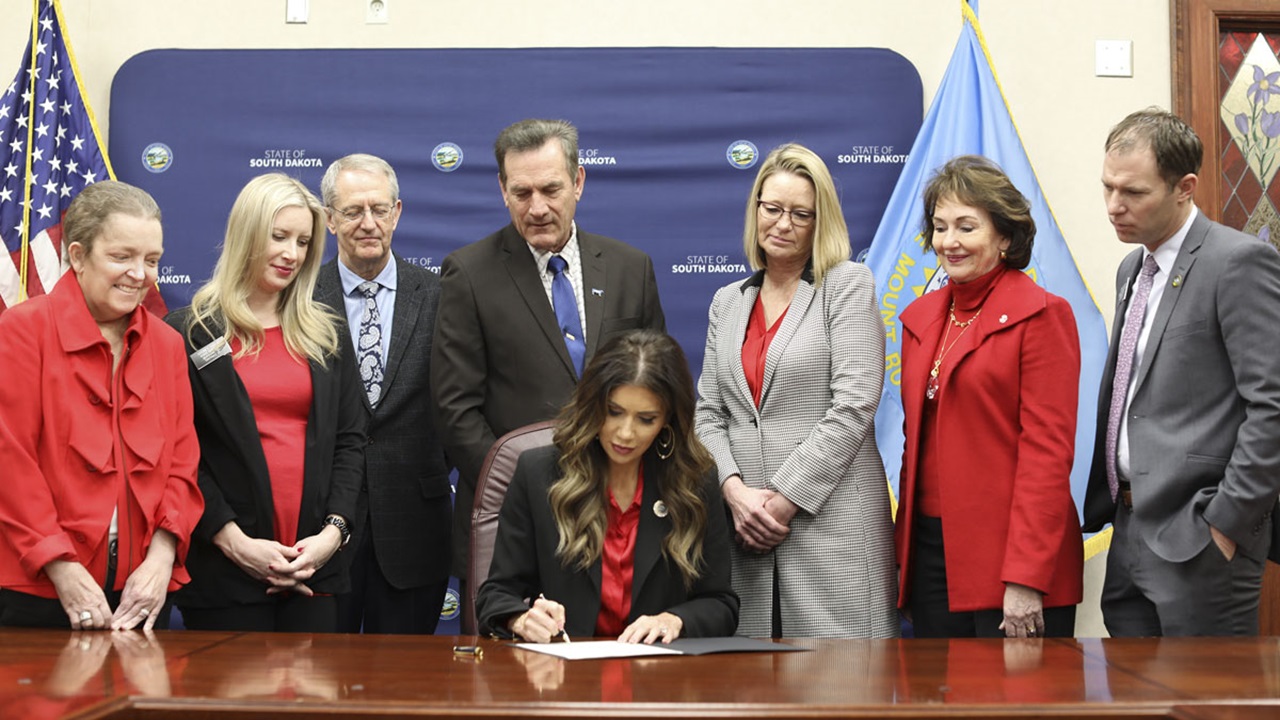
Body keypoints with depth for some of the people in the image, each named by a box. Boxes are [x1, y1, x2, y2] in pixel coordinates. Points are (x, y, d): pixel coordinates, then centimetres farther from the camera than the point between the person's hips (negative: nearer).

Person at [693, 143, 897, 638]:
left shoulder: (848, 286, 1)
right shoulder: (728, 302, 17)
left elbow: (854, 406, -9)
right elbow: (708, 414, 12)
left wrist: (787, 498, -11)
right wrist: (734, 490, -7)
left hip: (832, 519, -4)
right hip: (745, 524, 4)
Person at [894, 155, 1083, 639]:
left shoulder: (1040, 314, -6)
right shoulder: (920, 317, 13)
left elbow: (1048, 451, -12)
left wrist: (1025, 578, -17)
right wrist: (902, 549, 11)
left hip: (1007, 553, -6)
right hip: (931, 549, 6)